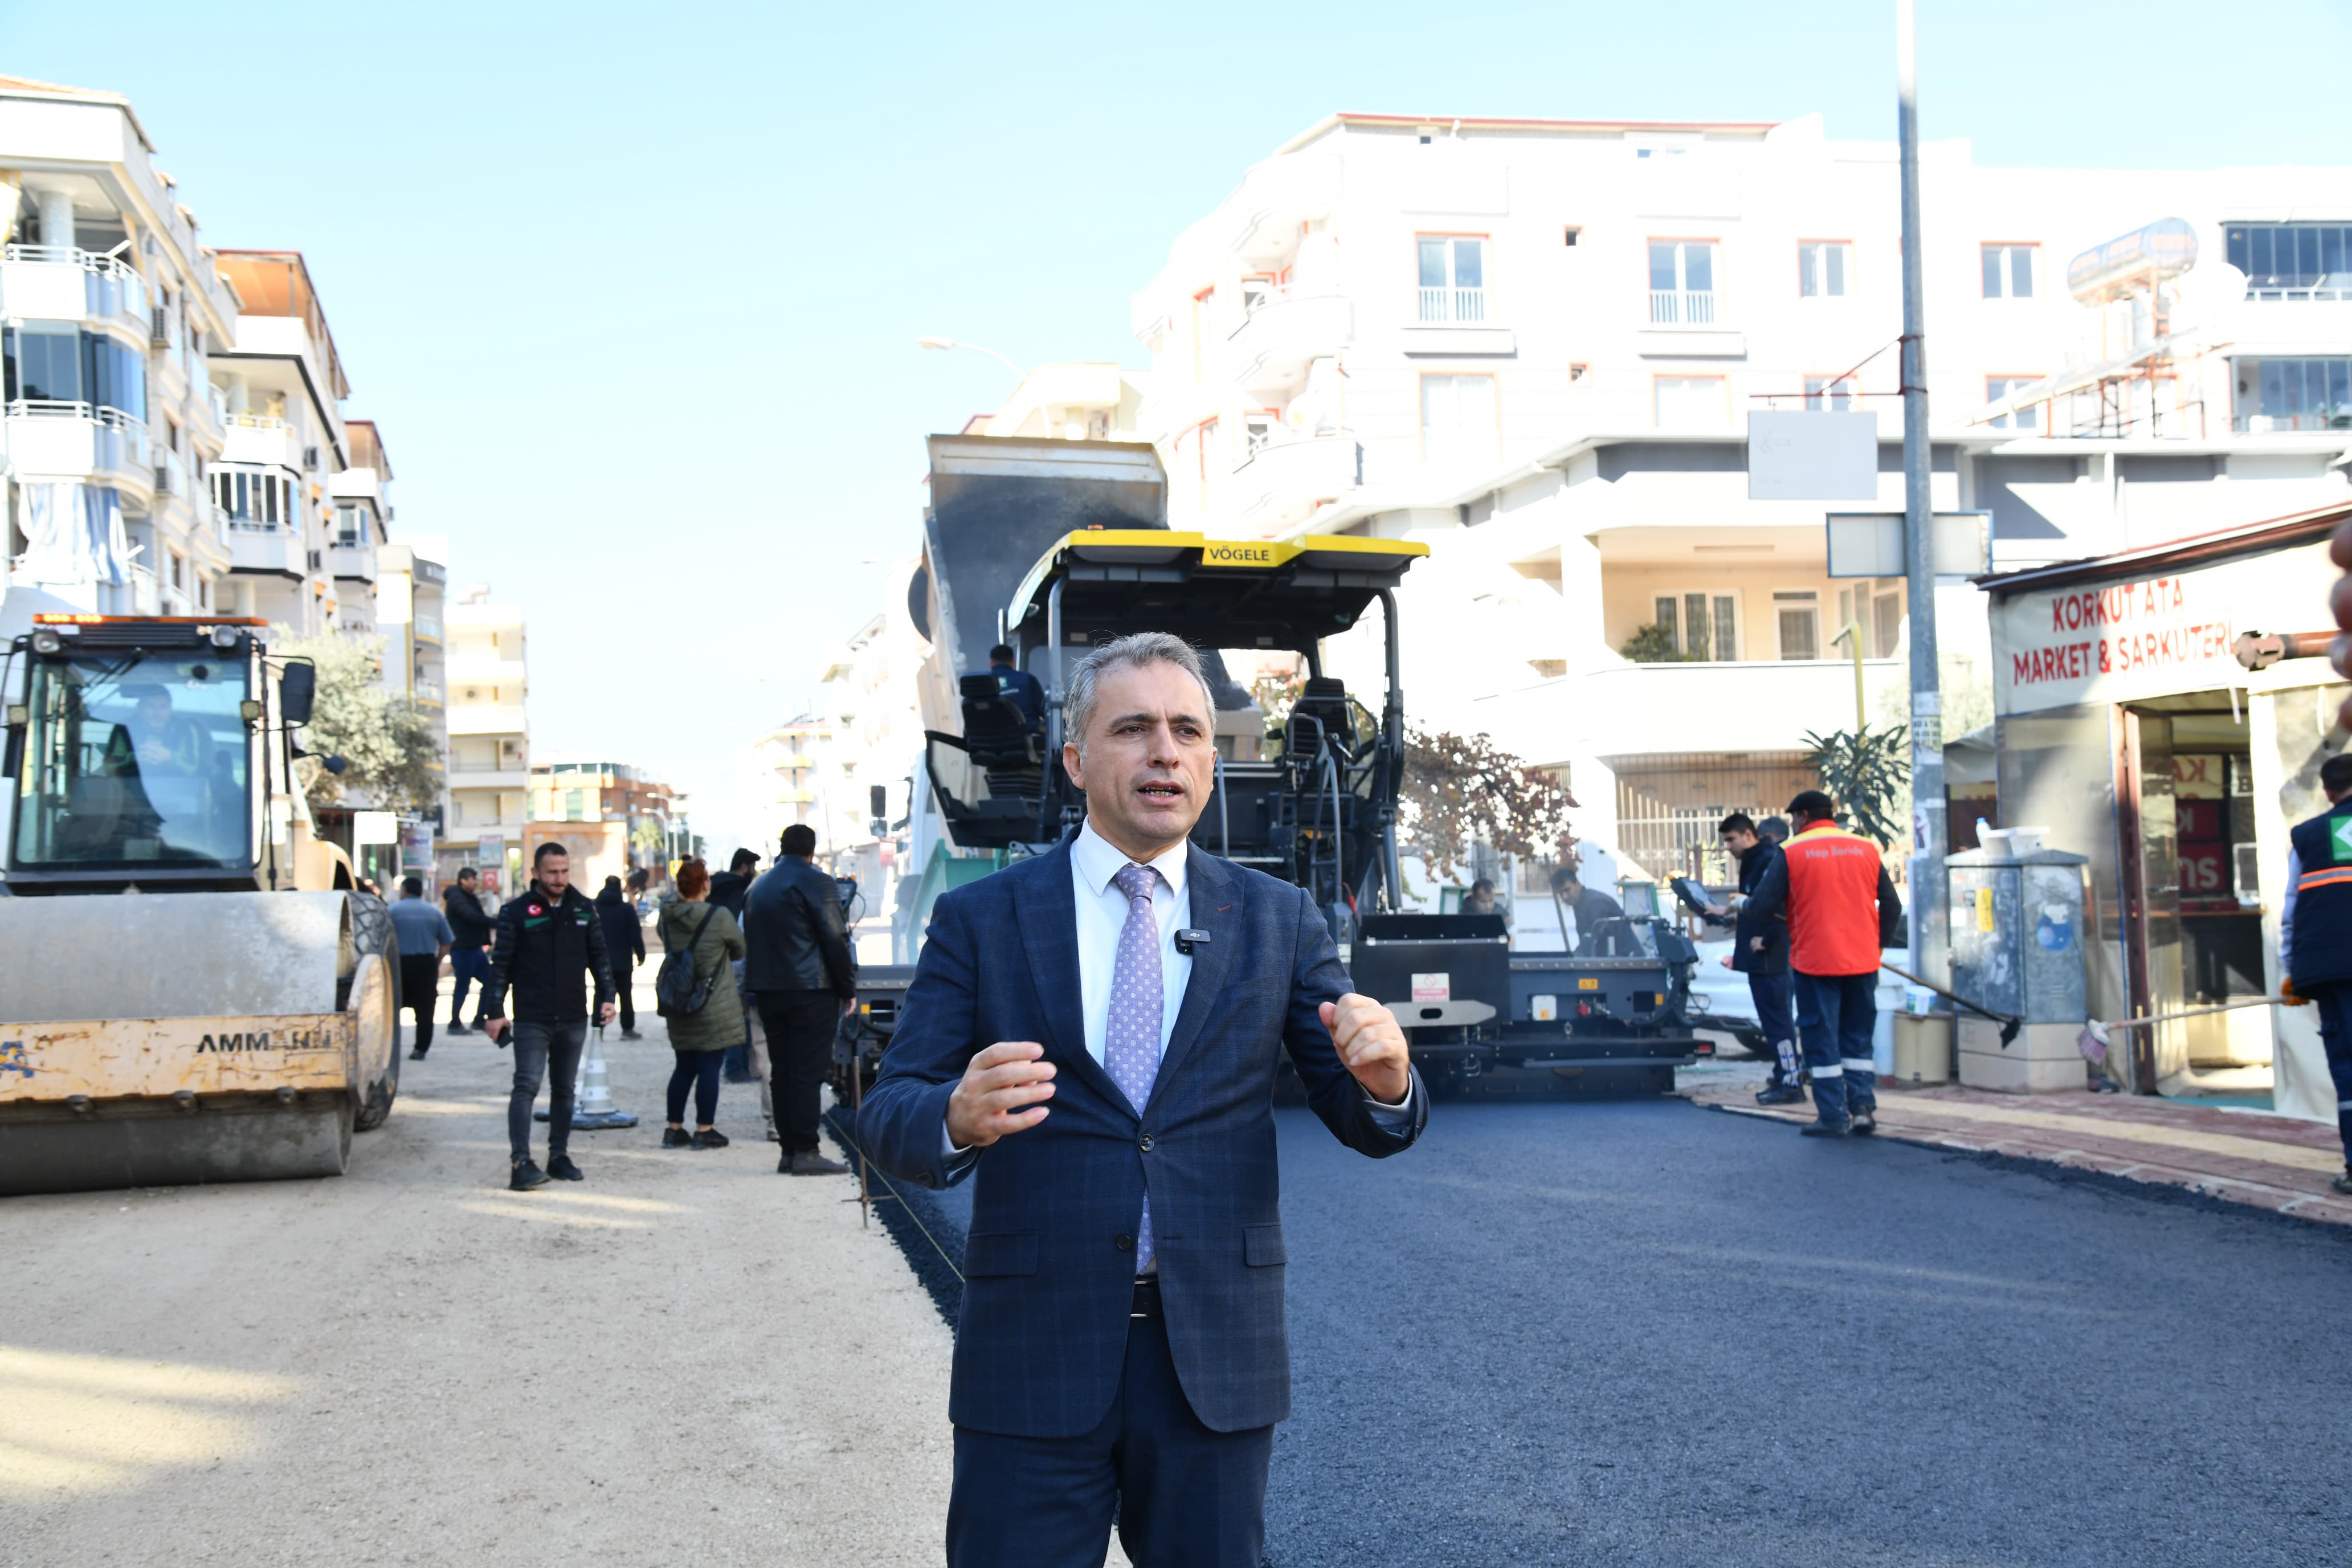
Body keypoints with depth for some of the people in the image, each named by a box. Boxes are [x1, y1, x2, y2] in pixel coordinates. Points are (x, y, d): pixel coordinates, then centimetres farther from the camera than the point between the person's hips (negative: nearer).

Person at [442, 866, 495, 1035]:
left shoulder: (472, 898, 15)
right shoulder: (457, 898, -14)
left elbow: (480, 919, 14)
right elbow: (473, 917, -27)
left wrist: (487, 942, 5)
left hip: (476, 949, 9)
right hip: (462, 950, -9)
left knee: (489, 981, 8)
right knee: (462, 988, -3)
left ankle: (479, 1020, 16)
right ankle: (455, 1024, 8)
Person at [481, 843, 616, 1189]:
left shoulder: (583, 909, 8)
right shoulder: (517, 912, -4)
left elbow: (598, 957, 15)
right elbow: (500, 964, -3)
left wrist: (606, 996, 4)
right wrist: (494, 1011, -8)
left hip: (573, 1018, 4)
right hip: (531, 1019, -4)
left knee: (564, 1090, 11)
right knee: (527, 1087, -12)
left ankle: (559, 1156, 20)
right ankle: (521, 1163, -16)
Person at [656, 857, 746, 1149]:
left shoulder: (667, 918, 1)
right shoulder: (719, 916, -14)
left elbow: (669, 950, 12)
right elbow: (740, 949, -1)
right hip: (715, 1007, -6)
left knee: (684, 1067, 15)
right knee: (709, 1067, 1)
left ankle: (674, 1129, 18)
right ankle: (704, 1131, 3)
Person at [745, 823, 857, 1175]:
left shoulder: (758, 886, 17)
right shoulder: (815, 883, -7)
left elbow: (750, 938, 19)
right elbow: (836, 941, -10)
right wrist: (849, 988, -4)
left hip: (767, 990, 7)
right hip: (810, 989, -7)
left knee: (781, 1070, 8)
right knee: (807, 1072, -7)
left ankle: (789, 1151, 10)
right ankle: (805, 1152, -9)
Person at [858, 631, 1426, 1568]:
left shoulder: (1278, 920, 6)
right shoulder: (979, 920, 1)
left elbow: (1363, 1121, 4)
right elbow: (887, 1118, -3)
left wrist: (1384, 1083, -20)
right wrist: (957, 1118, -27)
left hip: (1216, 1354, 2)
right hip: (1033, 1351, -1)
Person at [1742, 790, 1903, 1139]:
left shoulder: (1792, 852, -7)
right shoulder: (1866, 849, 6)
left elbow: (1762, 906, -9)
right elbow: (1892, 905, 10)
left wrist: (1746, 904, 13)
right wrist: (1879, 943, 20)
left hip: (1815, 962, -4)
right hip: (1862, 961, 4)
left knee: (1822, 1041, 3)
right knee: (1858, 1038, 15)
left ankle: (1833, 1116, 2)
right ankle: (1863, 1106, 7)